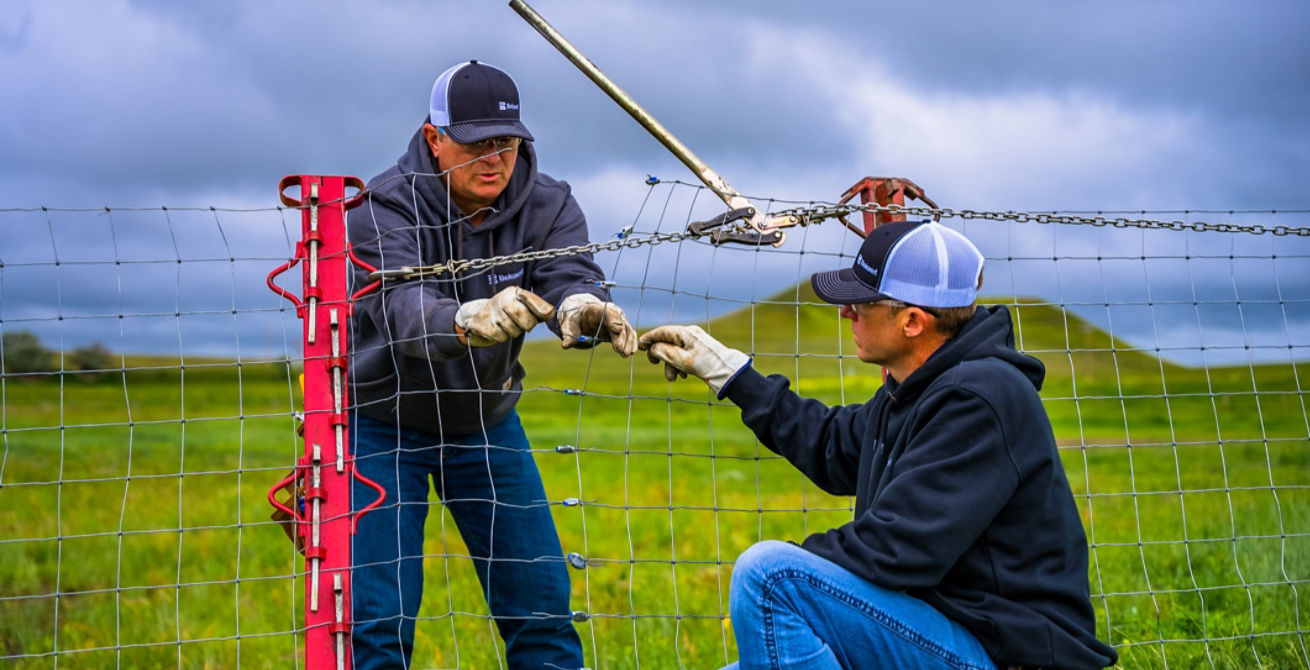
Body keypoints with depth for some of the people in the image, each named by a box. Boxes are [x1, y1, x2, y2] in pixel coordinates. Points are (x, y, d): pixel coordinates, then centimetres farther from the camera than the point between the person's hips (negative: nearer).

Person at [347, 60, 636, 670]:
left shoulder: (548, 205, -11)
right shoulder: (384, 208, -22)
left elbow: (569, 274, -29)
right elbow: (400, 306, -40)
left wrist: (584, 305, -55)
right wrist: (466, 320, -62)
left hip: (487, 419, 4)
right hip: (381, 420, -3)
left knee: (542, 605, 5)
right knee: (378, 618, -8)